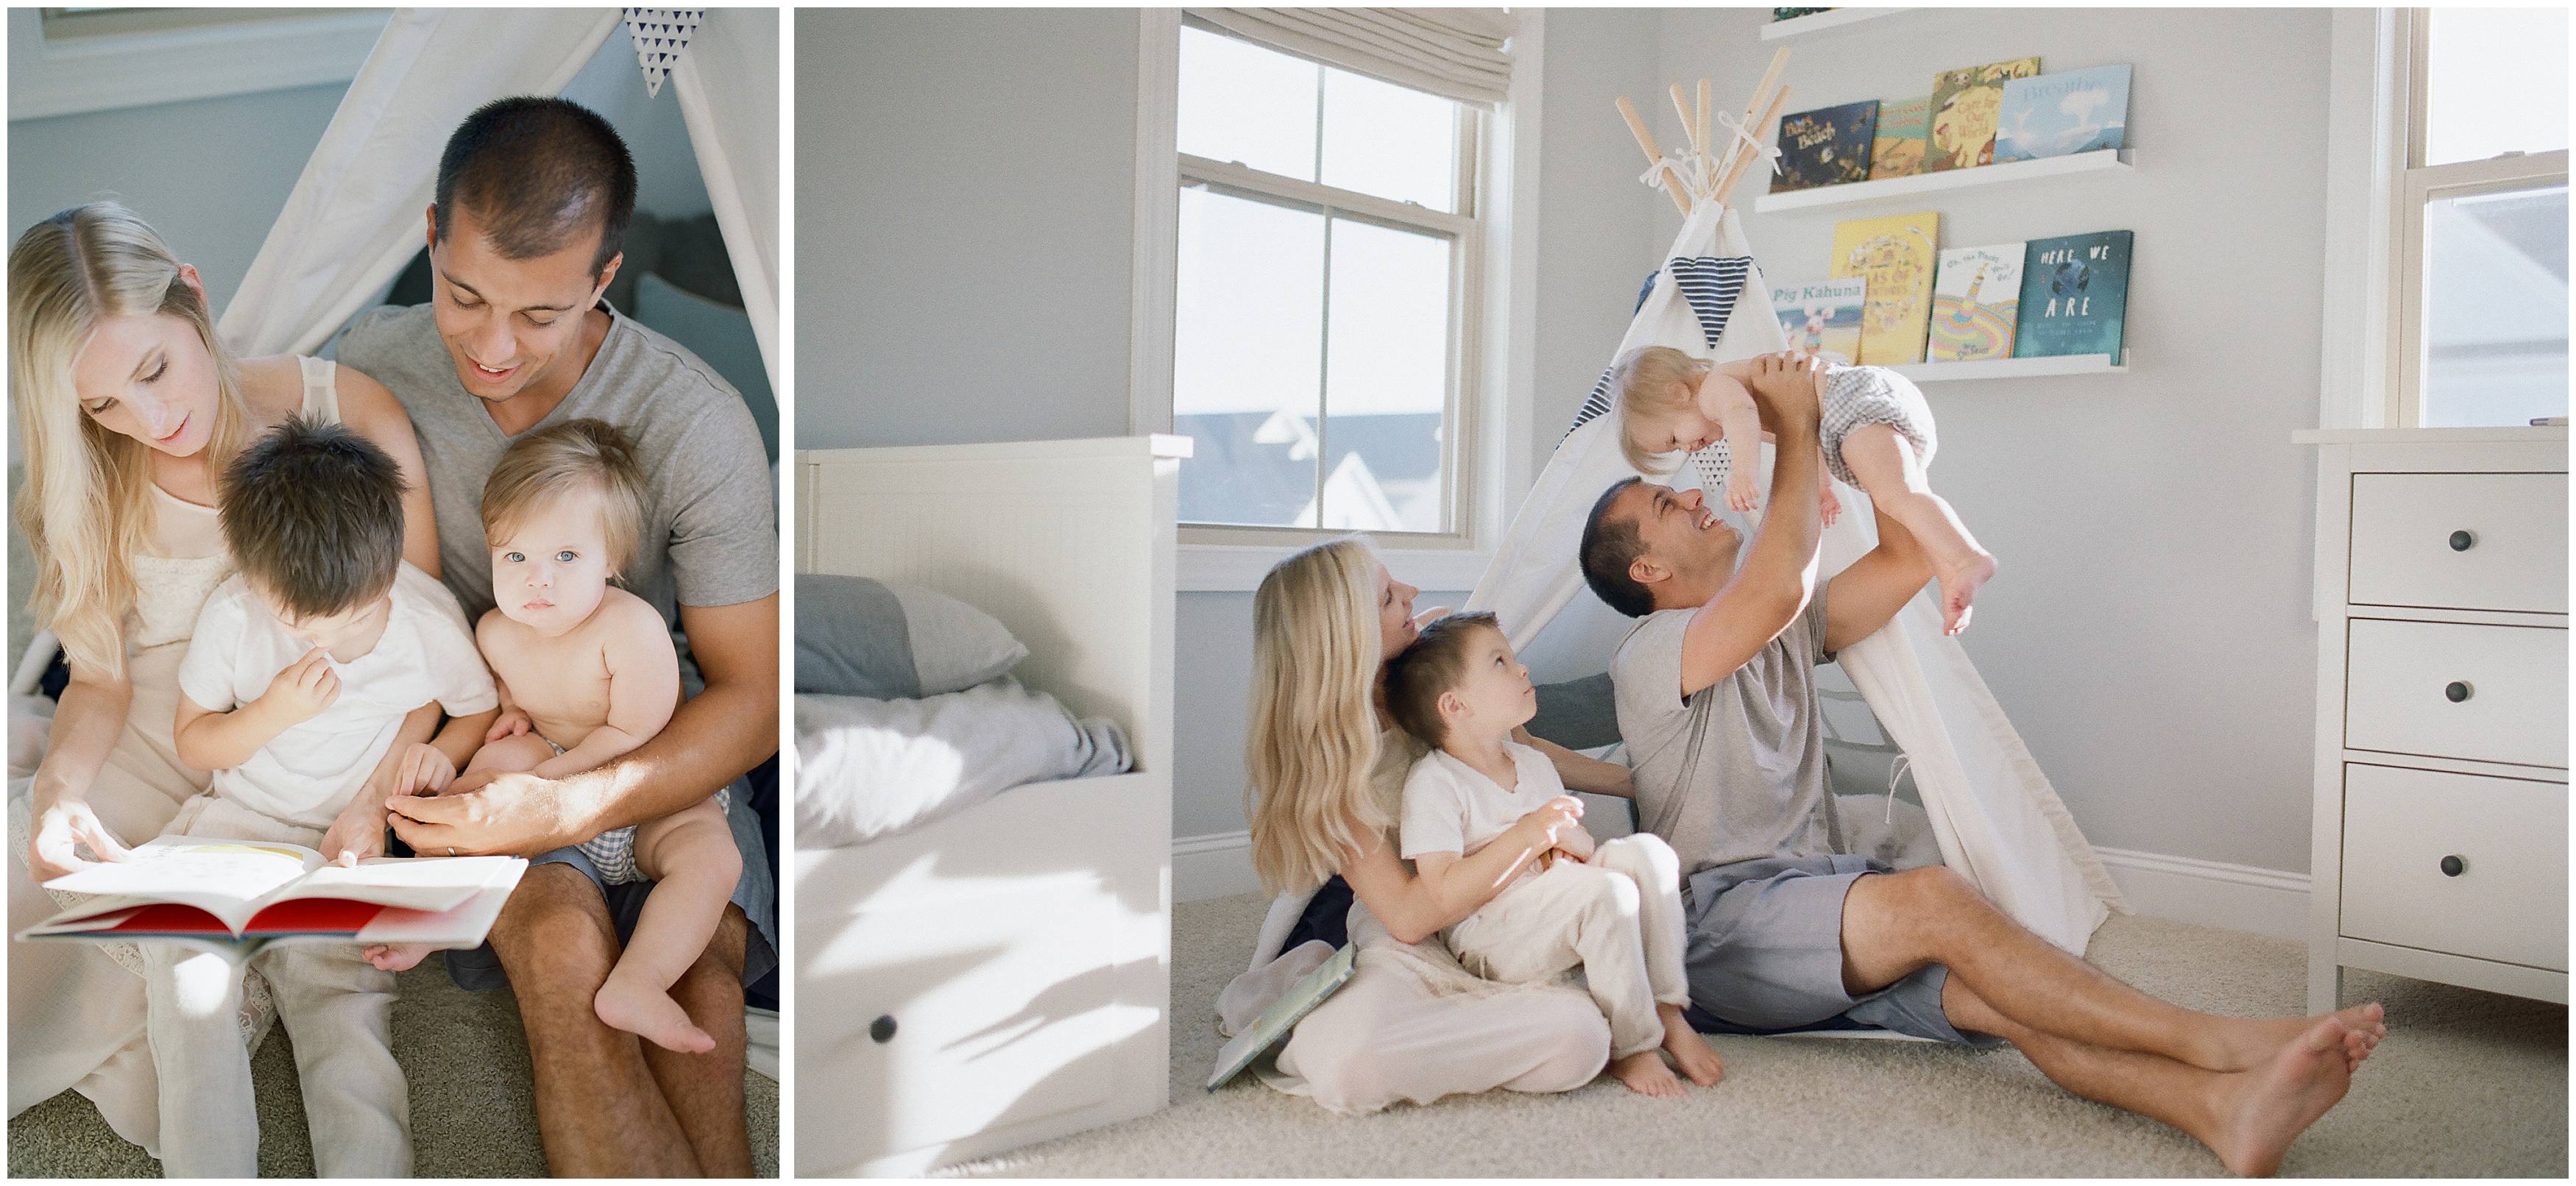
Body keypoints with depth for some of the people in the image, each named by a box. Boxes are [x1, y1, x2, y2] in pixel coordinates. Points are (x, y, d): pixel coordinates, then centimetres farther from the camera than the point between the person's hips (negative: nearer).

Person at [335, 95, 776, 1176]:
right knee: (564, 936, -29)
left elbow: (752, 698, -15)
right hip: (461, 746, 1)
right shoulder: (370, 367, -8)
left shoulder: (695, 422, -17)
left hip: (653, 758, -1)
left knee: (700, 986, -28)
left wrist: (564, 810, -28)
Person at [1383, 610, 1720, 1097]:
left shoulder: (1535, 764, 12)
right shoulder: (1434, 783, -13)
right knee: (1606, 891, -30)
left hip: (1557, 915, 8)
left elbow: (1570, 839, 19)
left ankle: (1666, 1009, -13)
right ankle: (1629, 1047, -16)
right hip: (1487, 939, -8)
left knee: (1647, 849, -13)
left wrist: (1579, 845, -7)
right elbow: (1443, 890, -22)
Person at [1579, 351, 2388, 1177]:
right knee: (1934, 899, -31)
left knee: (2000, 996, -23)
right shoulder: (1652, 653, -6)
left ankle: (2222, 1106, -46)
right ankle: (2214, 1042, -35)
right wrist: (1795, 432, -13)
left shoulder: (1787, 629, 21)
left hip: (1816, 911, 7)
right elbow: (1782, 585, -24)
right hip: (1722, 923, -7)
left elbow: (1913, 557, 15)